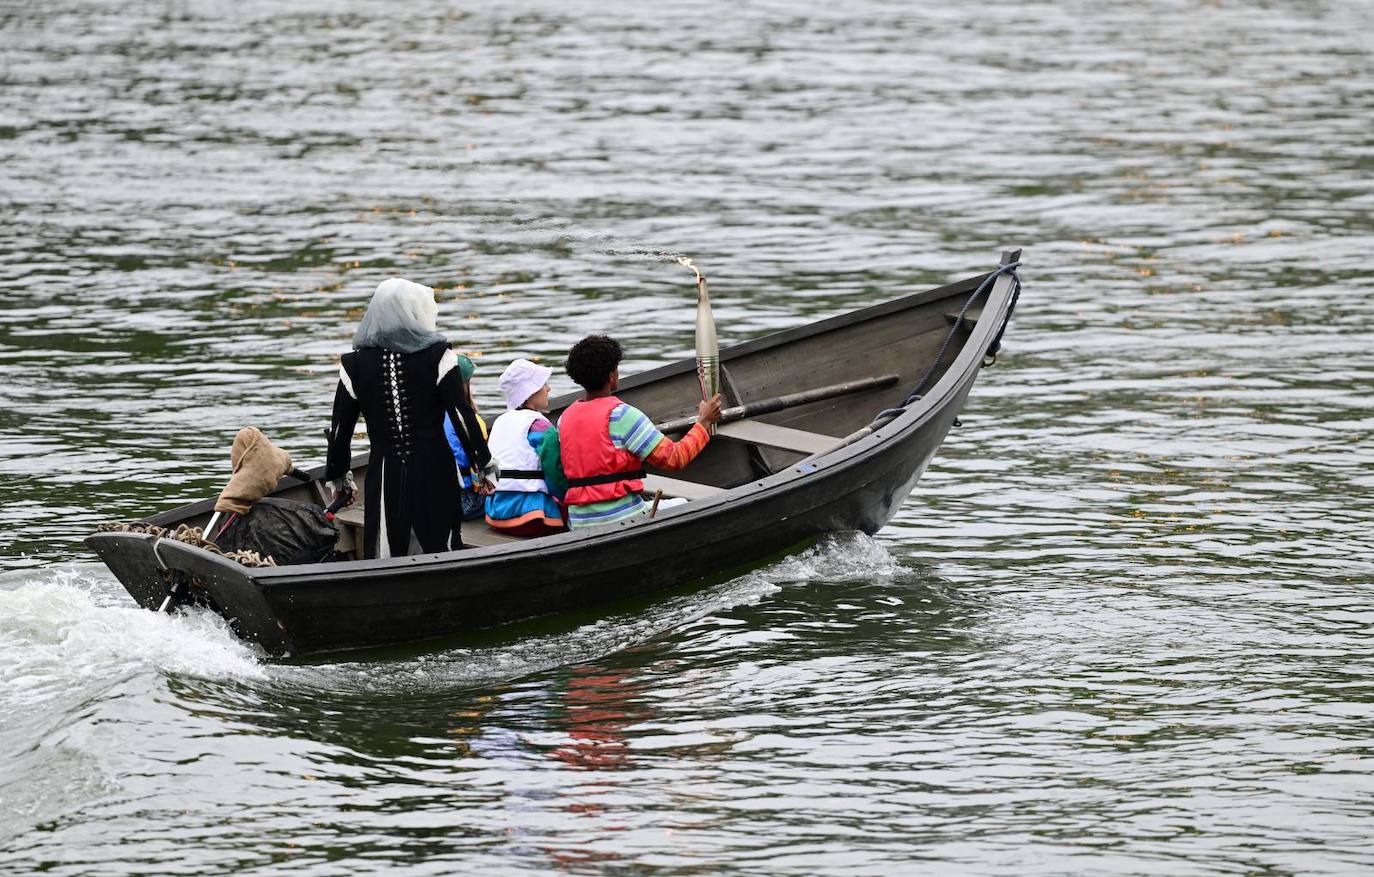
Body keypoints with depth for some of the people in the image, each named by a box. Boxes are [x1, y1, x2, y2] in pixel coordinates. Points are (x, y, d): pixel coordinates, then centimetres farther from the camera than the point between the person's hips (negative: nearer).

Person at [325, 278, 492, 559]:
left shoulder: (355, 364, 0)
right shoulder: (438, 357, -6)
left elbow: (340, 429, 6)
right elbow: (462, 415, -6)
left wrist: (338, 477, 19)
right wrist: (484, 464, 4)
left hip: (384, 475, 1)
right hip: (434, 471, -1)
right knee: (437, 551, 6)